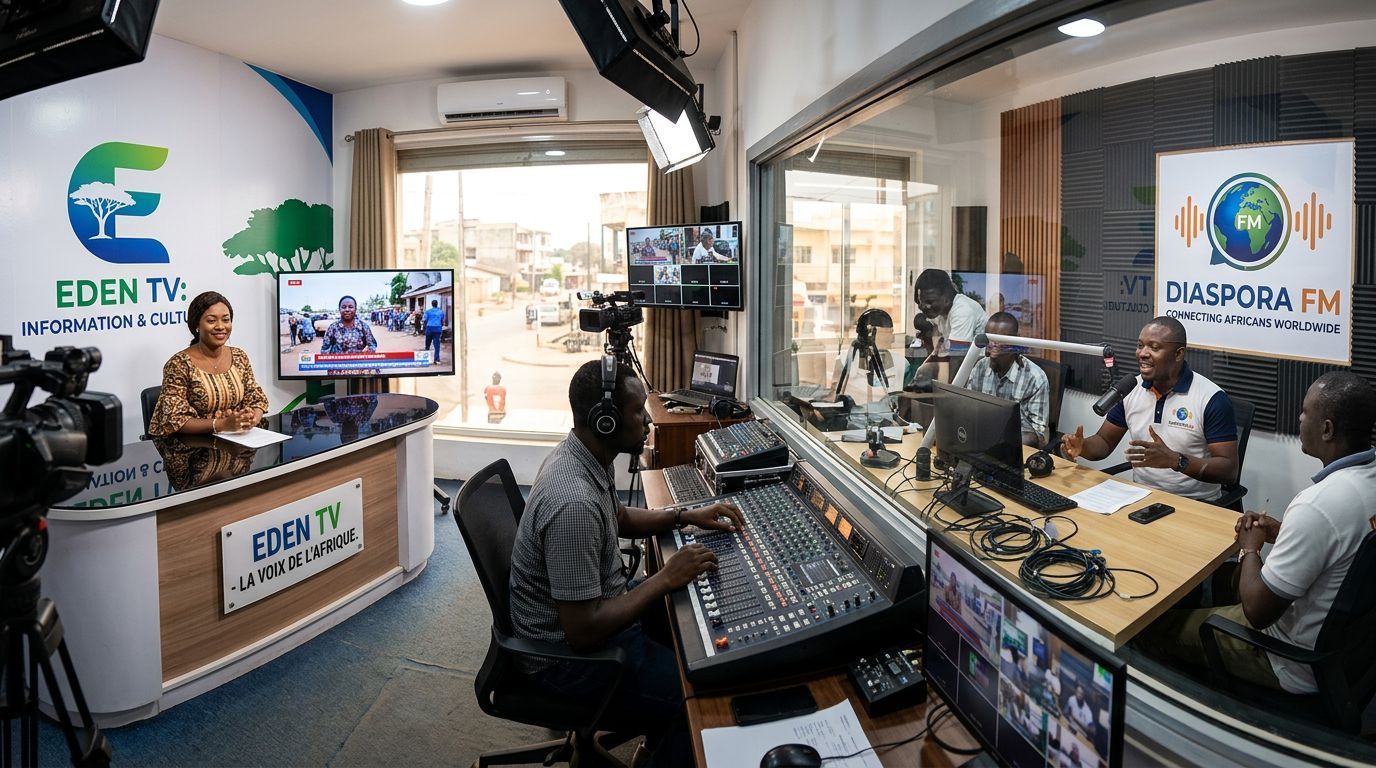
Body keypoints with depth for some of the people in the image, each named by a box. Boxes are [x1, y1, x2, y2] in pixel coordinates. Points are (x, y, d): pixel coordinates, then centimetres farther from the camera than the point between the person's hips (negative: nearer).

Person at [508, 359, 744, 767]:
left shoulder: (586, 457, -4)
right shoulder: (574, 503, -34)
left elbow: (620, 517, 17)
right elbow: (582, 632, -30)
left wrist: (686, 516, 4)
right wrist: (665, 578, -23)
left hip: (591, 607, 10)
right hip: (568, 655, -10)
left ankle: (661, 734, 35)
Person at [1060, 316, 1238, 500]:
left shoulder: (1212, 399, -11)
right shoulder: (1130, 389, 4)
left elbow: (1229, 470, -14)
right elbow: (1105, 442, 11)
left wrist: (1174, 460, -29)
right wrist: (1081, 447, -11)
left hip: (1194, 504, -3)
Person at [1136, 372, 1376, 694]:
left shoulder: (1318, 506, -35)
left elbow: (1257, 611, -27)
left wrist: (1249, 548, -10)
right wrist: (1282, 533, 0)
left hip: (1301, 666, -9)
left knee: (1152, 628, 5)